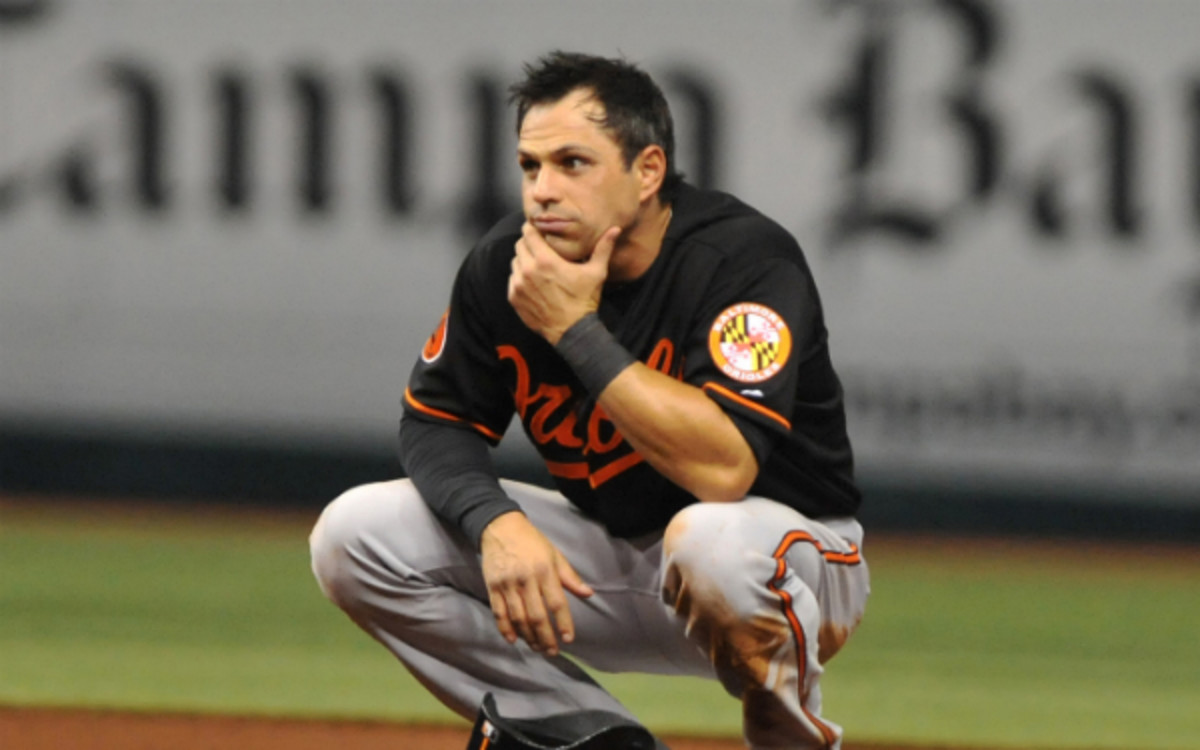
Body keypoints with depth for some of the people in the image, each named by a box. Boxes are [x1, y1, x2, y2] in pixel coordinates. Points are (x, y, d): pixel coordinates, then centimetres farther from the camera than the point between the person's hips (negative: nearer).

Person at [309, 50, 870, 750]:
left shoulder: (746, 258, -25)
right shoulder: (505, 265, -8)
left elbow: (723, 469, -37)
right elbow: (438, 418, 2)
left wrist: (575, 329, -33)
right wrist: (496, 523, -20)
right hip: (611, 553, 6)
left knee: (712, 542, -42)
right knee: (356, 535, -10)